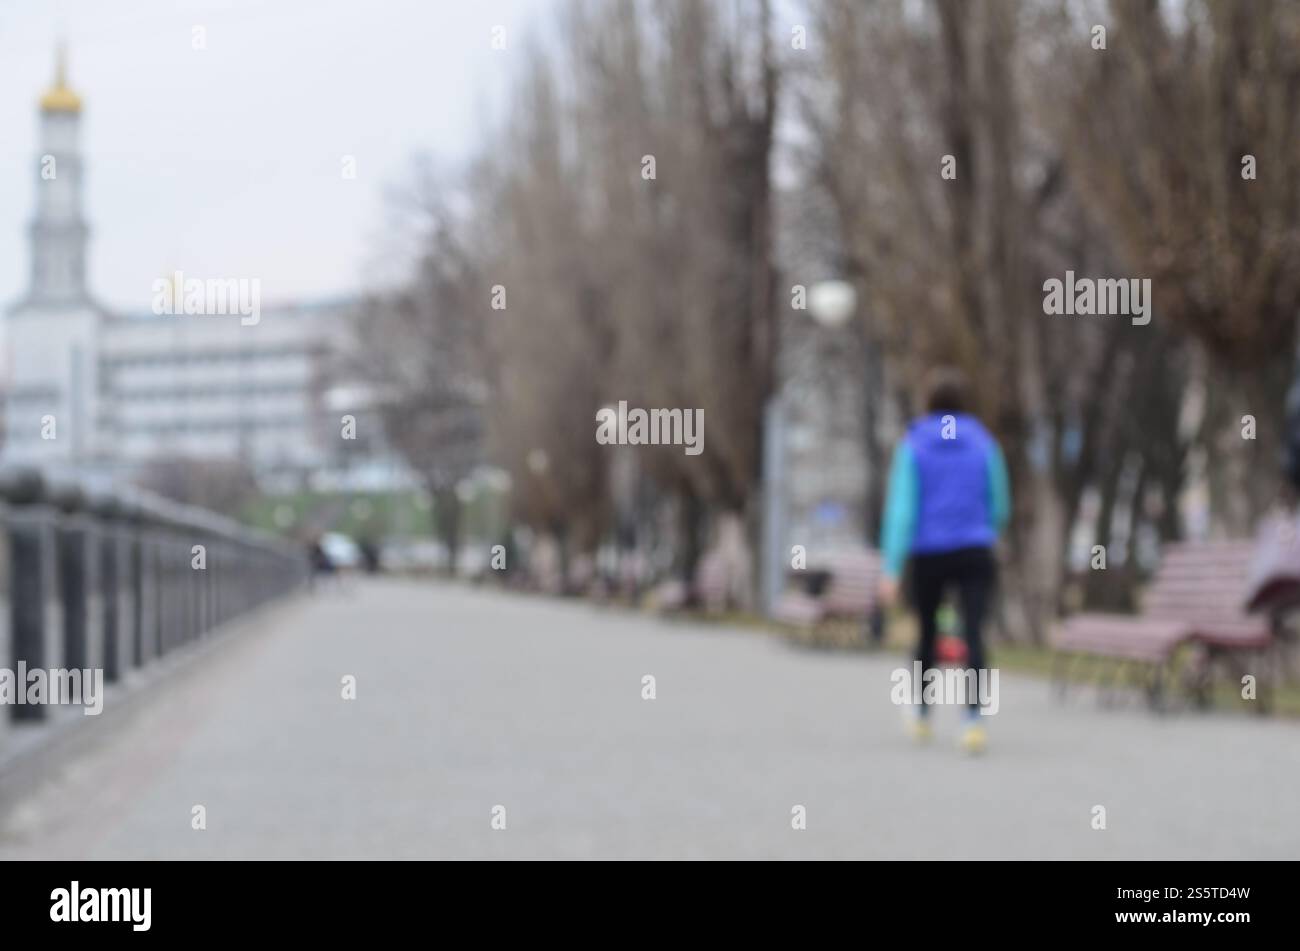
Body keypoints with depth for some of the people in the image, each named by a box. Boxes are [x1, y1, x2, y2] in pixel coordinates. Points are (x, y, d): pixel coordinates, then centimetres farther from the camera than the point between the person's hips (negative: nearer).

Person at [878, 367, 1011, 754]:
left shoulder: (913, 446, -3)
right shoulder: (983, 443, 2)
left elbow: (901, 507, -11)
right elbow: (999, 506, 9)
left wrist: (891, 569, -14)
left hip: (928, 557, 0)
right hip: (975, 554, 0)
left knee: (927, 631, 20)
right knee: (973, 635, -10)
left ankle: (921, 715, 35)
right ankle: (974, 719, -29)